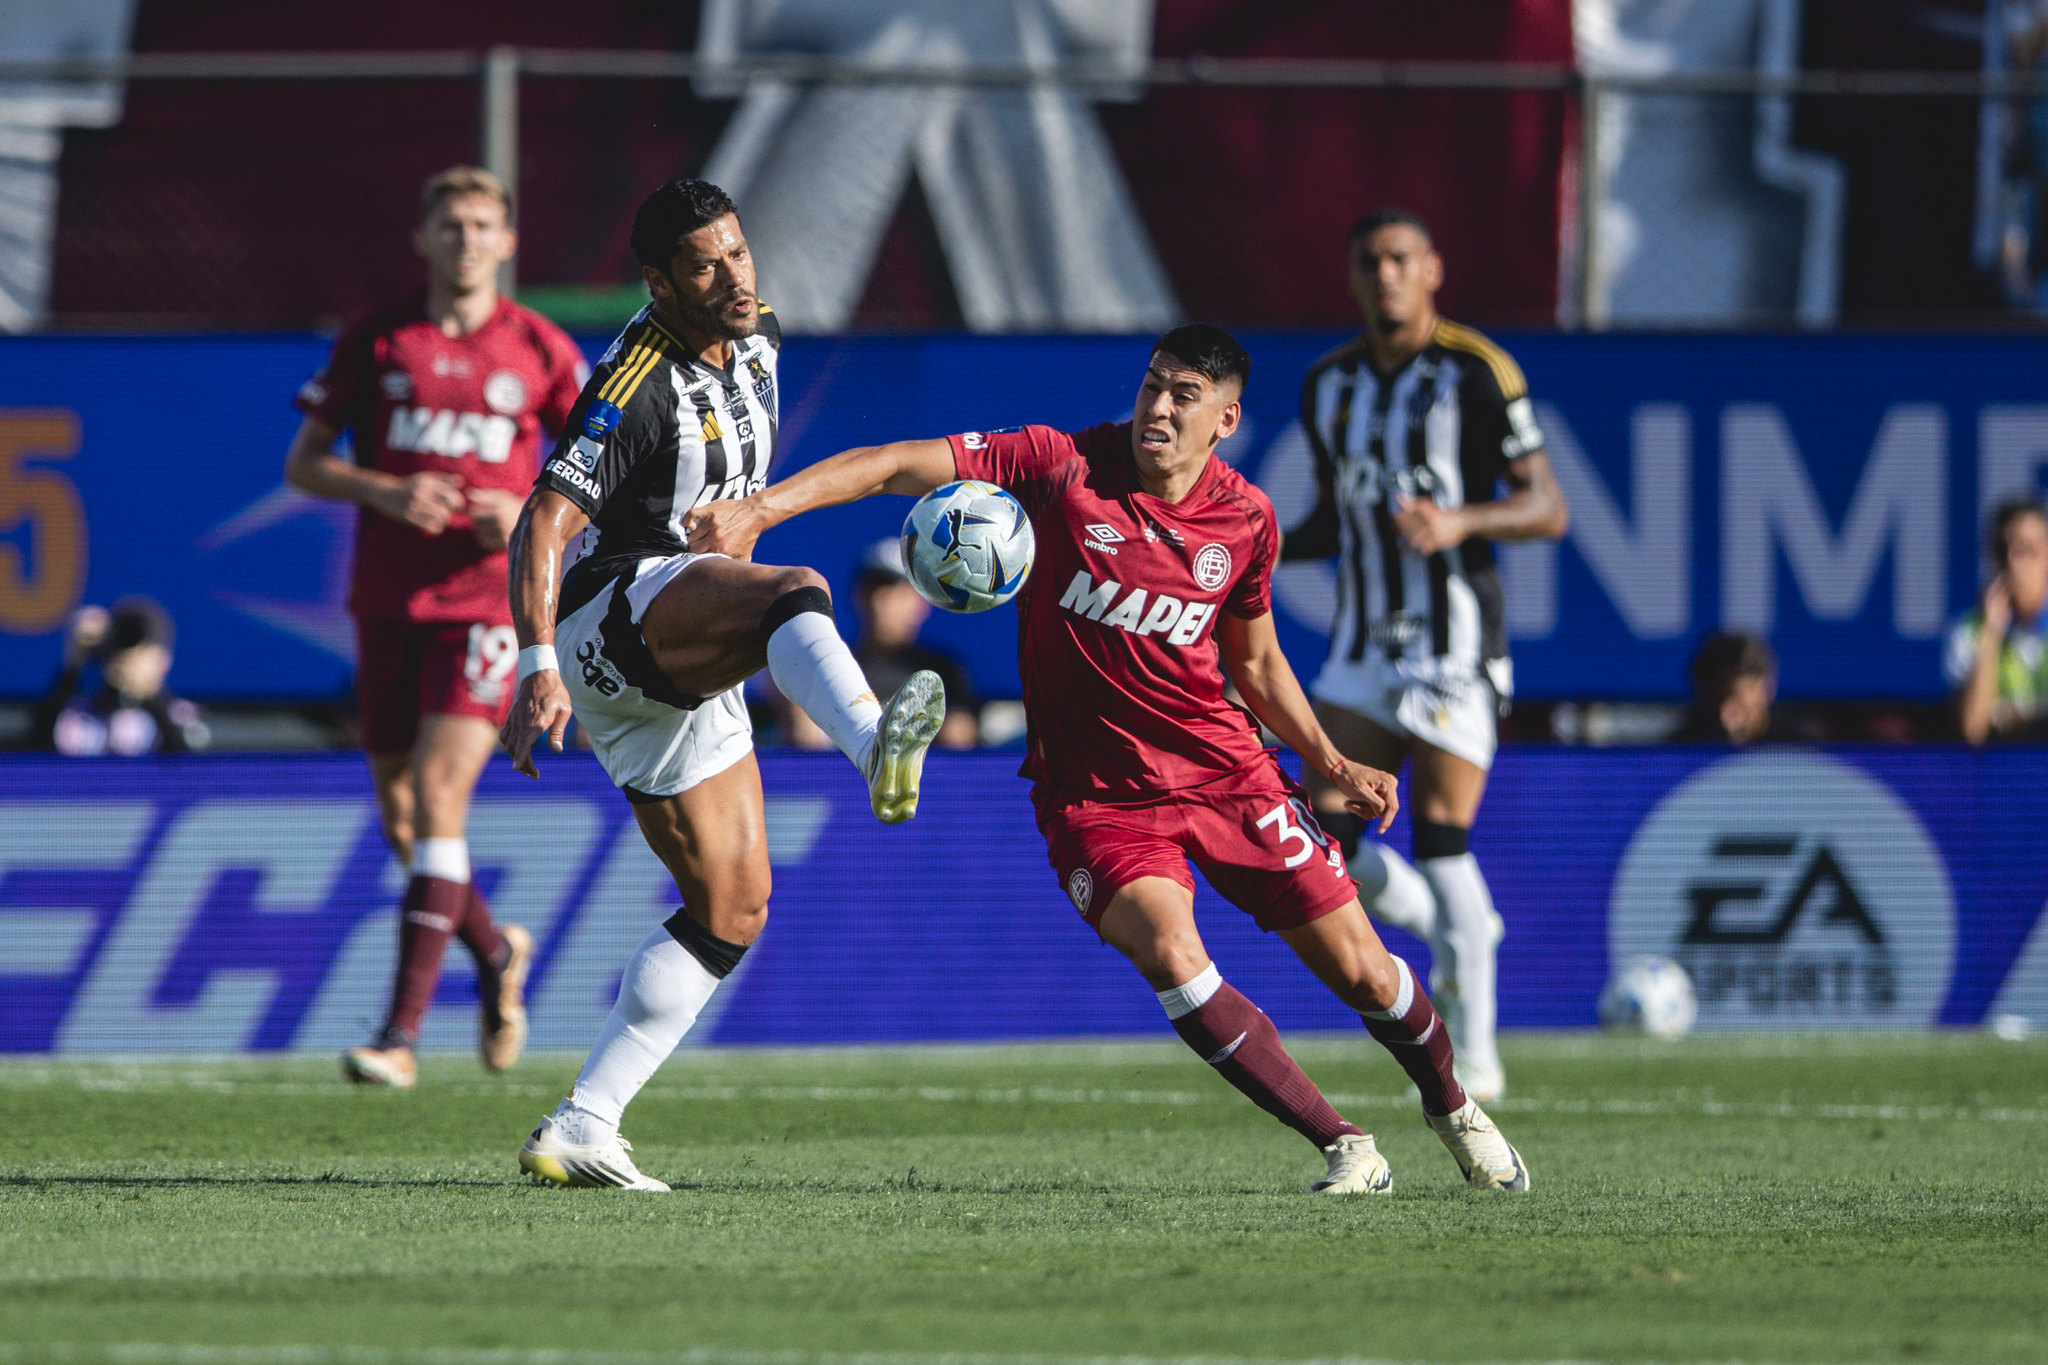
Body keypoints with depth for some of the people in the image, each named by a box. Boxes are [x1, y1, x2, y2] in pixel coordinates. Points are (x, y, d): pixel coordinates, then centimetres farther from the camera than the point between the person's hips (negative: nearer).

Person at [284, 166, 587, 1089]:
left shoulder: (542, 351, 2)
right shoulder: (374, 342, 5)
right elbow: (302, 464, 6)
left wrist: (533, 514, -10)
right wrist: (383, 491, -13)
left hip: (486, 599, -3)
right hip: (387, 600, 3)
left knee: (439, 797, -16)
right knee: (402, 820, 6)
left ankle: (403, 1033, -17)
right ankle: (495, 954, 36)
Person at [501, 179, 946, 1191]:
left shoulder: (757, 339, 8)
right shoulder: (638, 387, -19)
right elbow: (543, 527, -26)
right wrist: (539, 667, -36)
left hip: (680, 670, 9)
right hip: (610, 609, -9)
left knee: (732, 907, 4)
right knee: (800, 596, -36)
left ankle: (579, 1130, 5)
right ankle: (875, 747, -68)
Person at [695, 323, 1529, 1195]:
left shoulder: (1246, 520, -1)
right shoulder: (1063, 467, -12)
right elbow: (896, 467, -16)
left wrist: (1334, 767, 8)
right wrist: (758, 509, -27)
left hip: (1226, 771, 3)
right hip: (1094, 790, -2)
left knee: (1361, 972, 2)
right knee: (1167, 952, -28)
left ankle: (1453, 1107, 36)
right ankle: (1344, 1147, -15)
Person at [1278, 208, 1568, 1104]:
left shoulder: (1477, 373, -7)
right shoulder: (1329, 384, 11)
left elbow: (1548, 508, -7)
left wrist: (1461, 522, -24)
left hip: (1454, 641, -6)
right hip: (1364, 645, 6)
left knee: (1442, 838, -11)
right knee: (1326, 838, -4)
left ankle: (1474, 1052, -3)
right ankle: (1454, 936, 23)